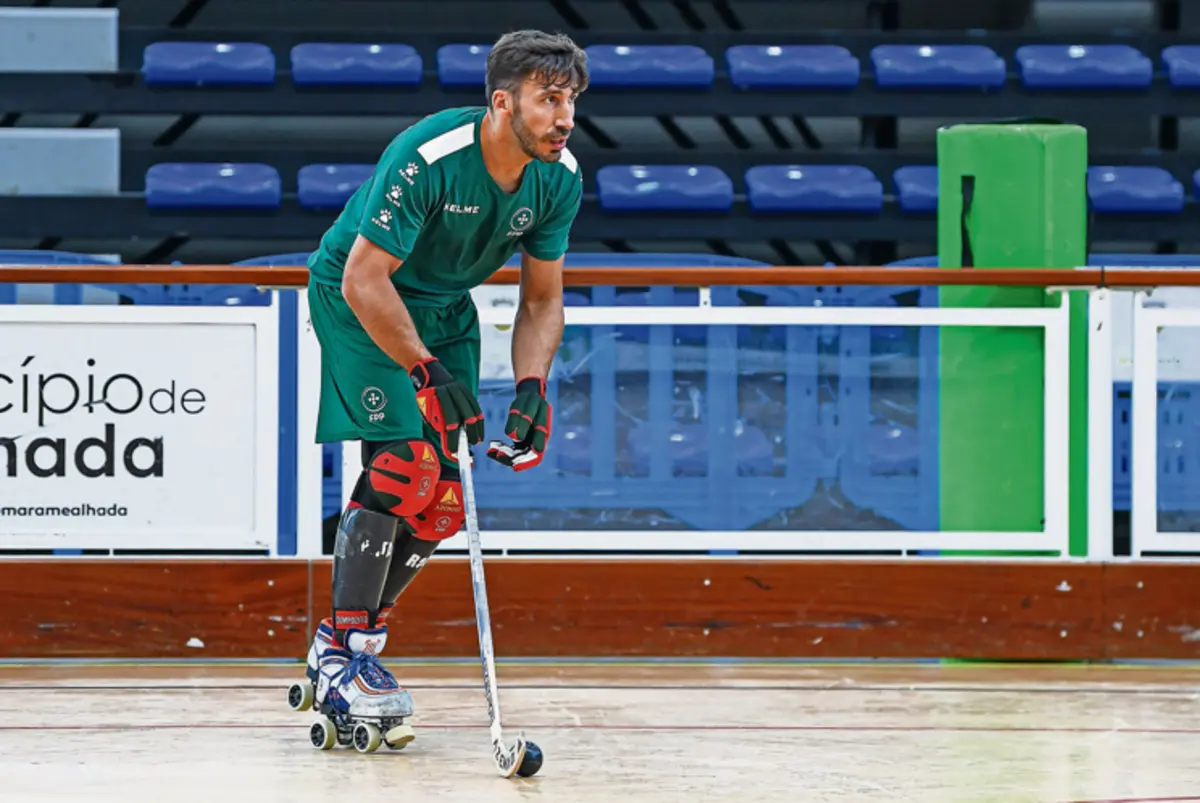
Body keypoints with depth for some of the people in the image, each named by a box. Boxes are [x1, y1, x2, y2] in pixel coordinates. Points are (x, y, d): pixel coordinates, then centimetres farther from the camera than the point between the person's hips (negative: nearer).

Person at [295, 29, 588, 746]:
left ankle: (349, 640, 15)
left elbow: (543, 300, -2)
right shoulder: (428, 157, -32)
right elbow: (364, 280, -30)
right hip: (357, 299, -7)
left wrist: (532, 385, -18)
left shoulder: (559, 178, -13)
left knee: (443, 498, -1)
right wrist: (429, 375, -33)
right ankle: (343, 661, -15)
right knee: (403, 464, -21)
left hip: (445, 308, 7)